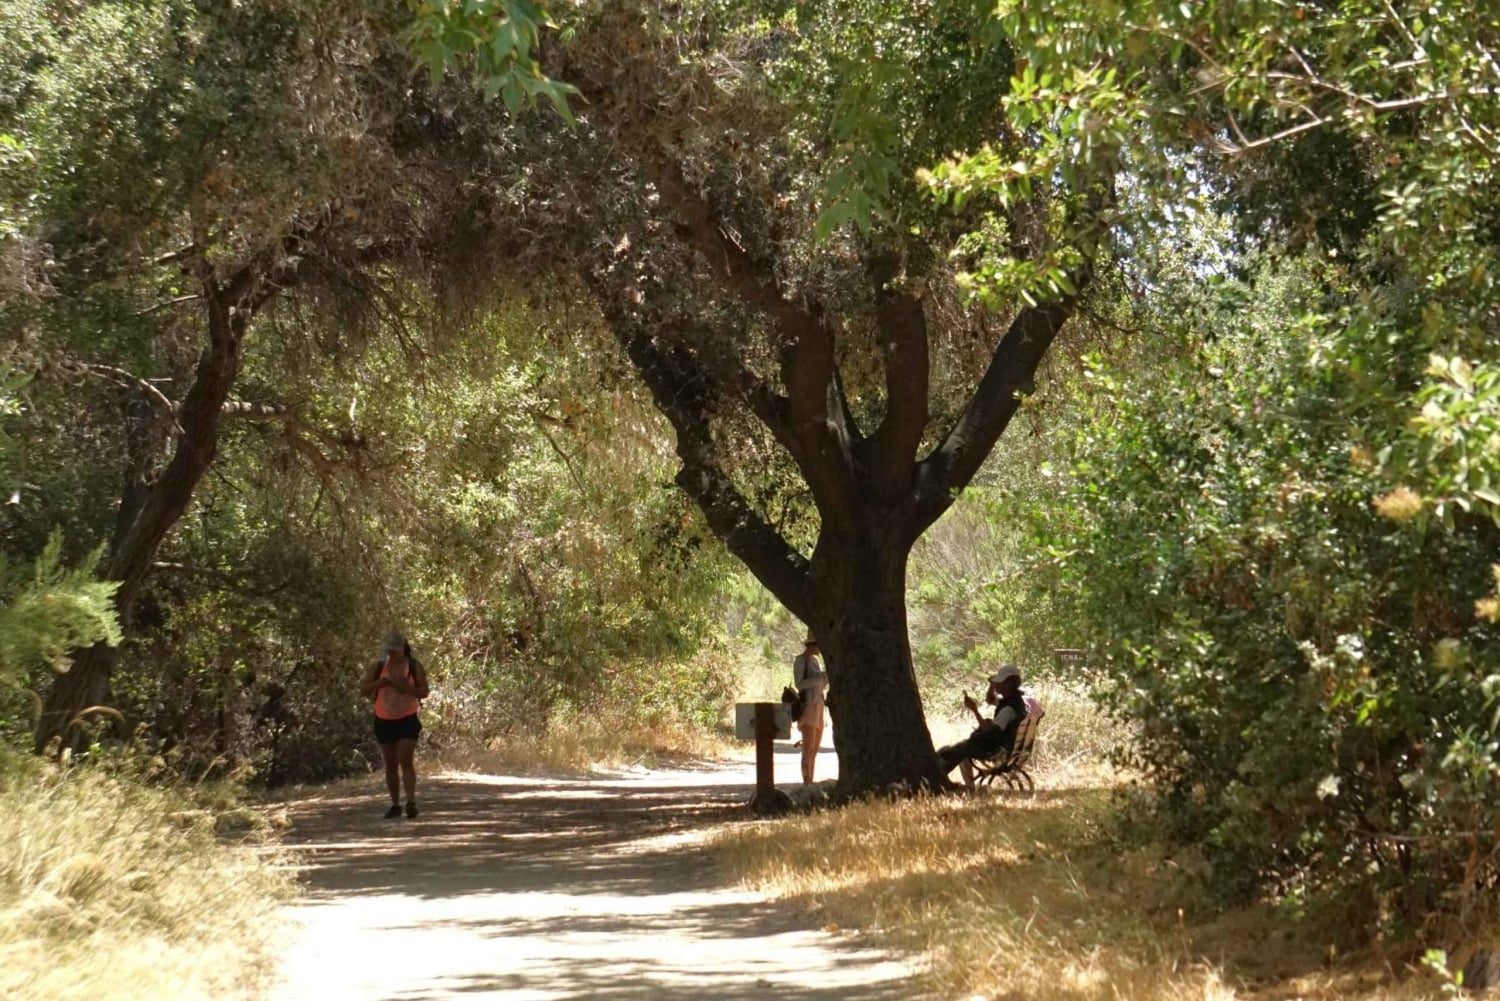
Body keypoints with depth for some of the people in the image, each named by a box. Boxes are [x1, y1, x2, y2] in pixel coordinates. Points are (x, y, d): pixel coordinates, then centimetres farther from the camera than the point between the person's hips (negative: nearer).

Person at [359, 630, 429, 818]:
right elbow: (363, 690, -1)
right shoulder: (378, 667, 1)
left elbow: (424, 692, -3)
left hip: (407, 720, -3)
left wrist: (406, 687, -21)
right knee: (390, 765, 7)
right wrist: (381, 682, -18)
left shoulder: (414, 666, -3)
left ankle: (411, 802, -21)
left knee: (406, 762, -15)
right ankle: (395, 804, 15)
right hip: (384, 722, 3)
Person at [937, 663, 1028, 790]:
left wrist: (975, 710, -32)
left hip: (998, 749, -11)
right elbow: (990, 700, 27)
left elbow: (989, 728, -32)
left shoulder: (1010, 707, -26)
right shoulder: (1010, 700, 6)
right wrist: (992, 684, 8)